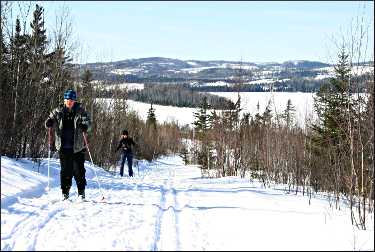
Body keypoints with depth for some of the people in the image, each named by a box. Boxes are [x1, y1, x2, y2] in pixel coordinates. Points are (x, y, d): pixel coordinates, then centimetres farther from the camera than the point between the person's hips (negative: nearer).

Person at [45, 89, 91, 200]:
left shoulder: (80, 111, 1)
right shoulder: (58, 111, 6)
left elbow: (88, 122, -3)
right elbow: (52, 118, 9)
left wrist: (85, 126, -26)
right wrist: (49, 122, -15)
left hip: (77, 146, -1)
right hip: (63, 146, 1)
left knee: (79, 170, 1)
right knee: (65, 170, 5)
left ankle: (81, 192, 12)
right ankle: (65, 192, 14)